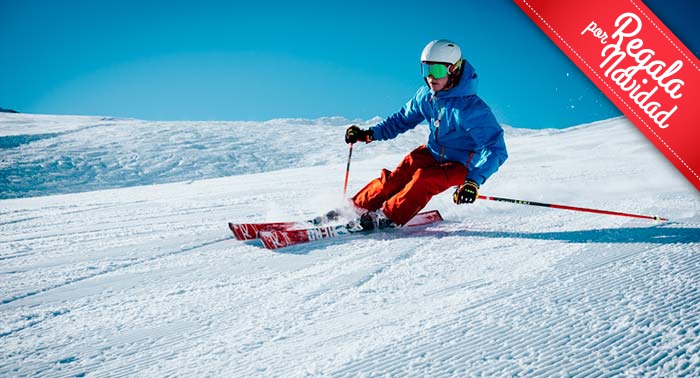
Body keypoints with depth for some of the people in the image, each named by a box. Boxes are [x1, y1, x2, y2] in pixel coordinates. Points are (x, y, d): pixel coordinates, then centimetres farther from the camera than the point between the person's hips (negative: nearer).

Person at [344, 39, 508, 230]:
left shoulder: (471, 108, -28)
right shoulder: (426, 95, -8)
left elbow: (495, 149, -31)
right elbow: (402, 119, 9)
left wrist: (474, 181, -45)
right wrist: (369, 133, -3)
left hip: (460, 165, -5)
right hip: (432, 153, 5)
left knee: (424, 179, -32)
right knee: (395, 179, -15)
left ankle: (388, 217, -23)